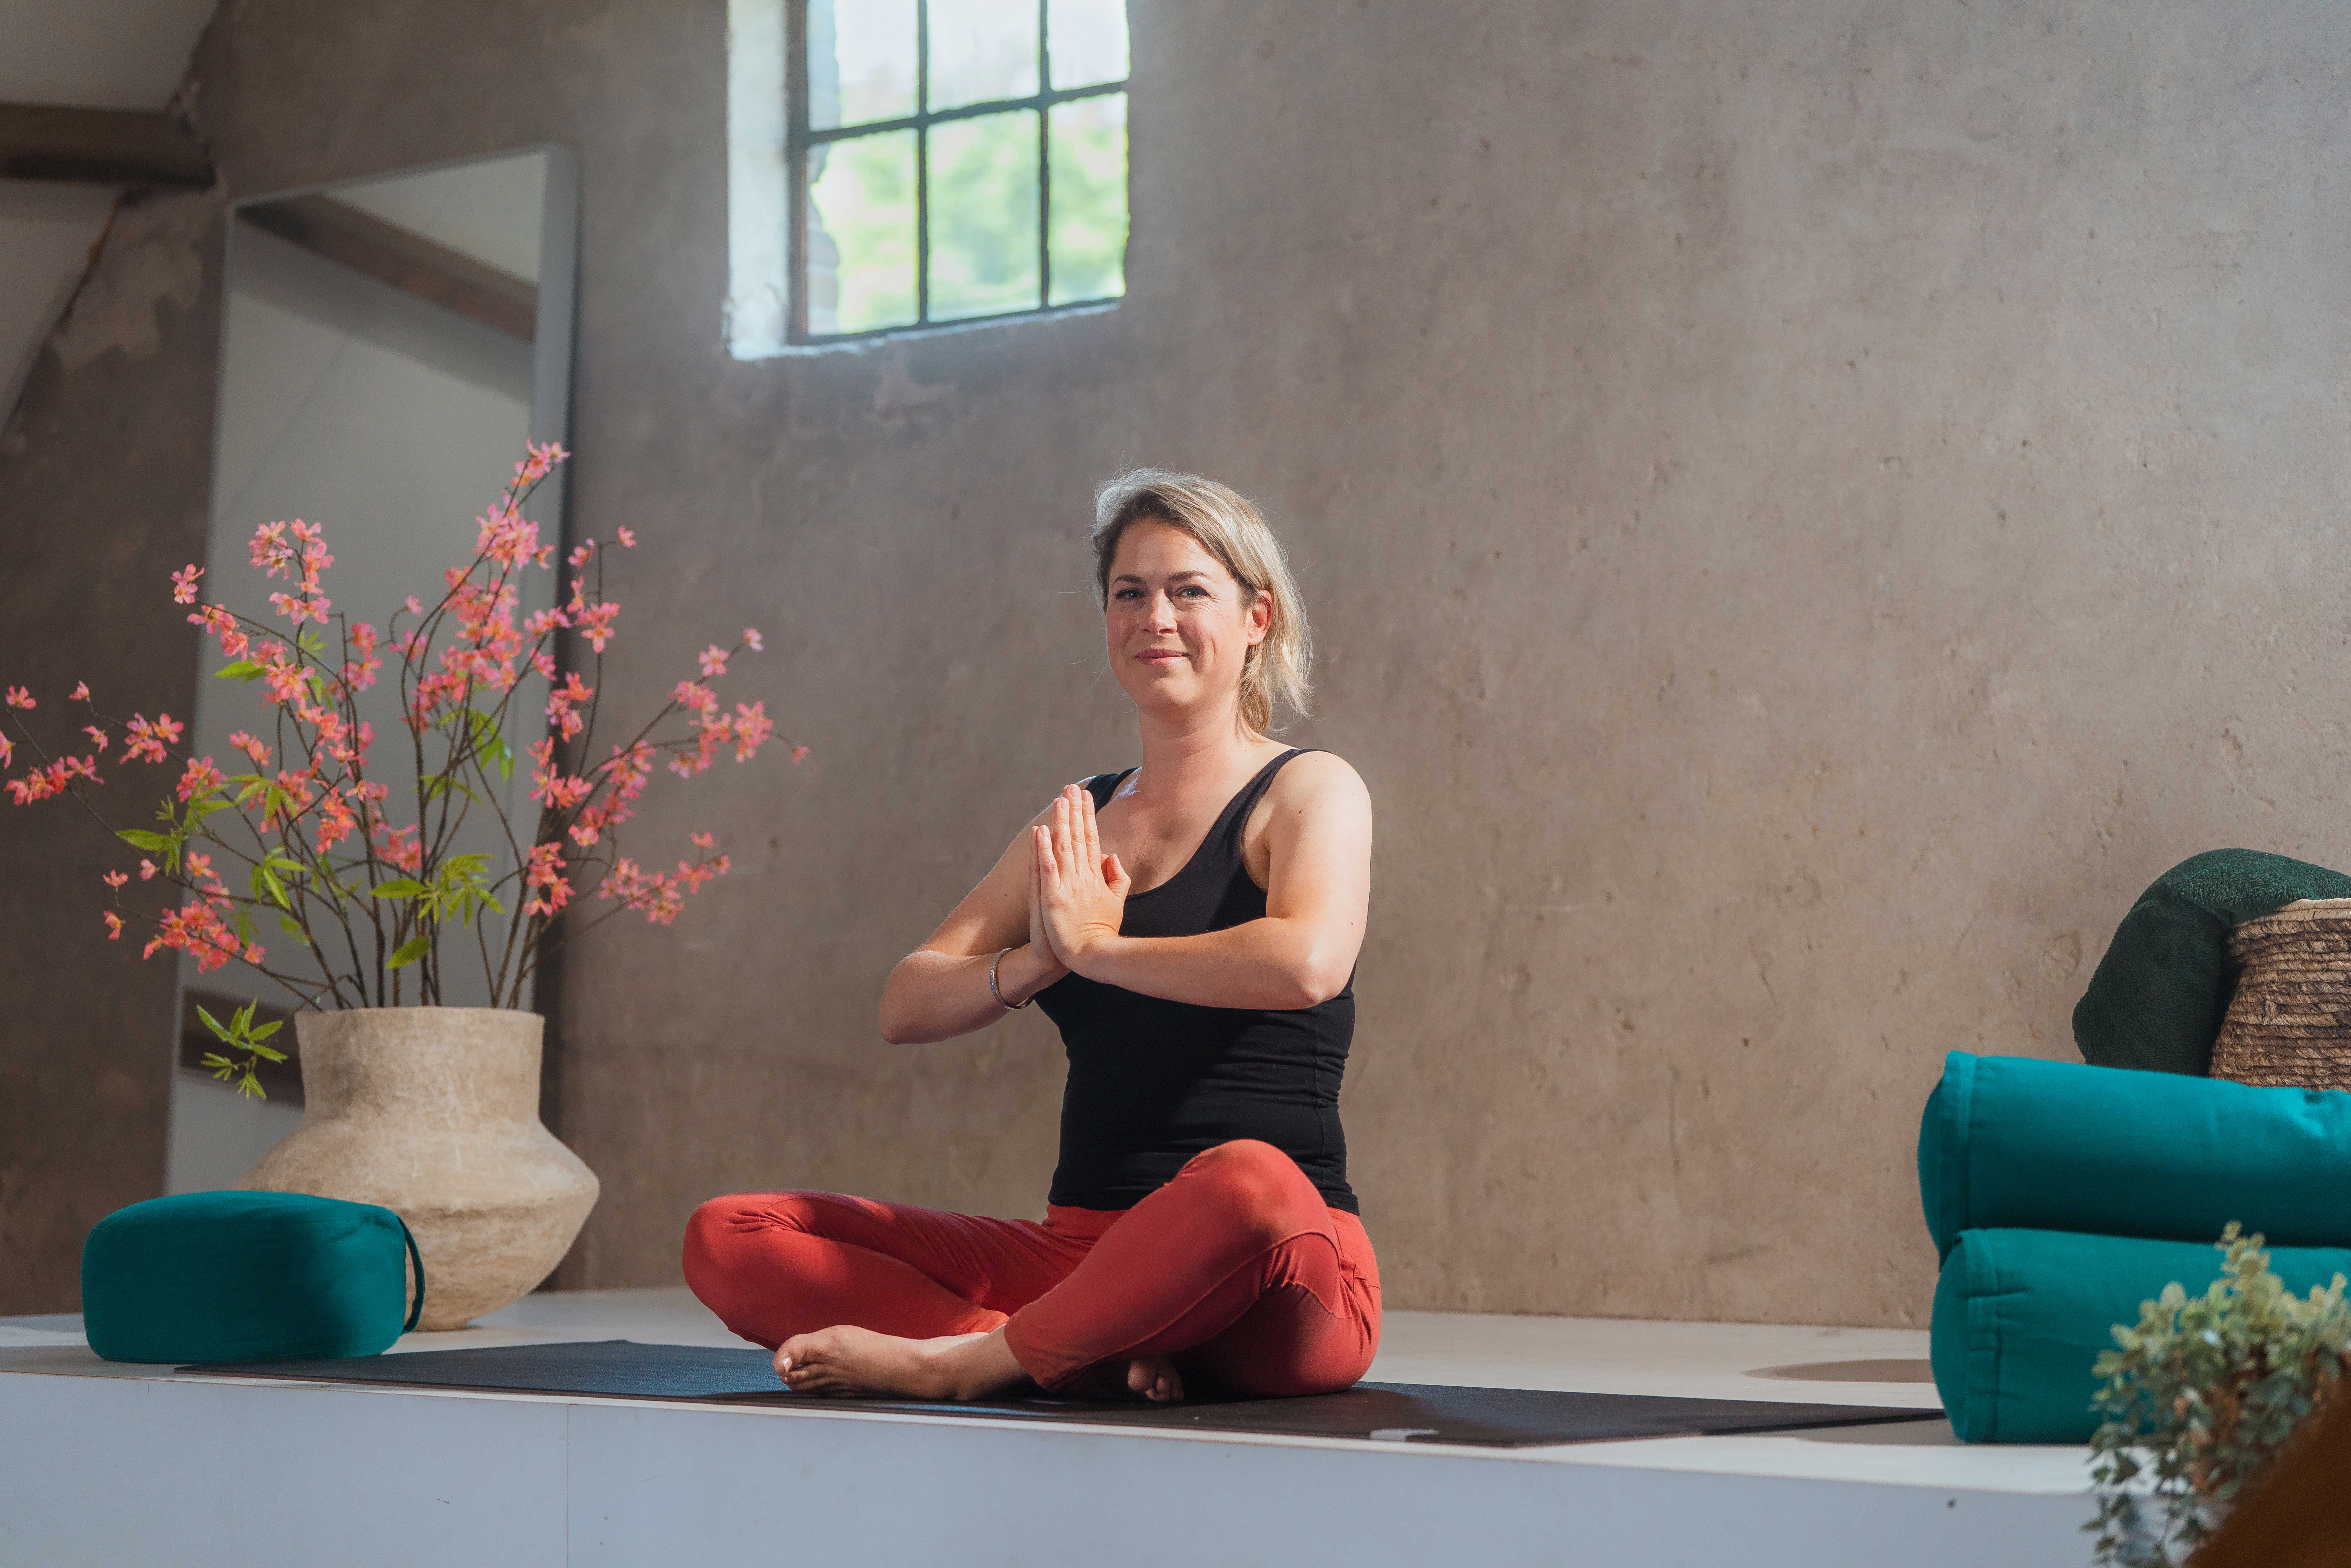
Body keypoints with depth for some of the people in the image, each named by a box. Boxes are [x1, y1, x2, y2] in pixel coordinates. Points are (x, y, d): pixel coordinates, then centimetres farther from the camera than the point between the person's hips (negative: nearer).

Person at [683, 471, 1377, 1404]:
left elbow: (1307, 962, -21)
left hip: (1273, 1277, -6)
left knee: (1248, 1183, -44)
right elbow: (904, 1007, 9)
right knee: (728, 1239, -9)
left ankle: (966, 1361, -23)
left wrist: (1094, 946, -12)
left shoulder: (1310, 791, 3)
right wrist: (1038, 963, -10)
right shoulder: (1076, 827, 20)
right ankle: (1098, 1352, -24)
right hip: (1082, 1248, 6)